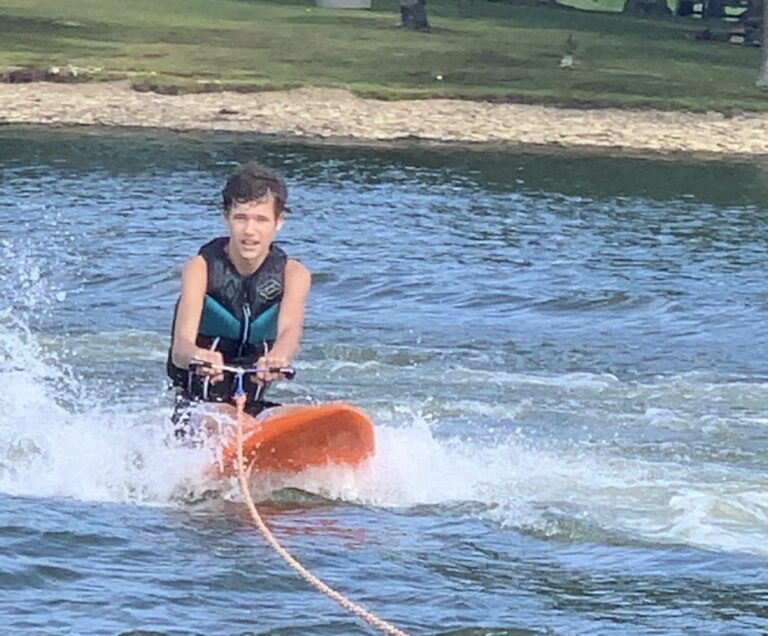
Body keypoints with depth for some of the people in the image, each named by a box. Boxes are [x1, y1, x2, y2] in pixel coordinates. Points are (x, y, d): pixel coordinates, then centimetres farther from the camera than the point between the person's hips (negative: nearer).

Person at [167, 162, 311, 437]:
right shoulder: (201, 268, -11)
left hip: (253, 407, 3)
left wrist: (276, 358, -50)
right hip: (197, 401, -3)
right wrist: (197, 357, -52)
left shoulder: (293, 274, -5)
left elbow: (289, 331, -25)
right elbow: (181, 345, -26)